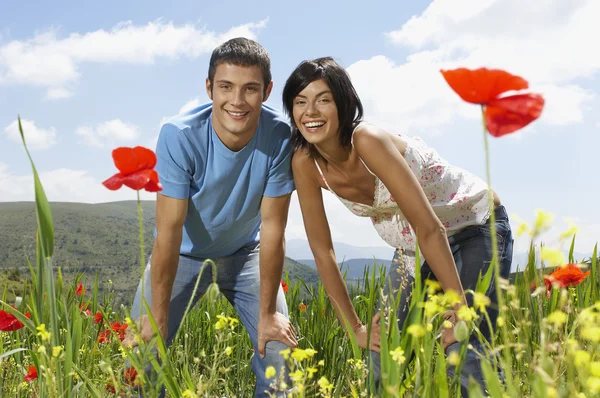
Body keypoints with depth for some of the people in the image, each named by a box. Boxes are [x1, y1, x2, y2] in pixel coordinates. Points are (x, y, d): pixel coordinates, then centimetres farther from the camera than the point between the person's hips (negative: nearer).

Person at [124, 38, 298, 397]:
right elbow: (169, 231, -26)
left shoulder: (280, 136, -26)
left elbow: (273, 229, -20)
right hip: (184, 253, -1)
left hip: (244, 252, 1)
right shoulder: (180, 135, -30)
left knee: (281, 348, -6)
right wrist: (158, 317, -21)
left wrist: (267, 313, -15)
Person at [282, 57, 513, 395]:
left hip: (478, 226, -6)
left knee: (466, 355, -19)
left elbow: (430, 228, -32)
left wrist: (460, 311, -30)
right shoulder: (305, 163, -14)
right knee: (384, 356, 2)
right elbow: (322, 250, -7)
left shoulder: (367, 140, -32)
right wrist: (354, 327, -8)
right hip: (413, 245, 6)